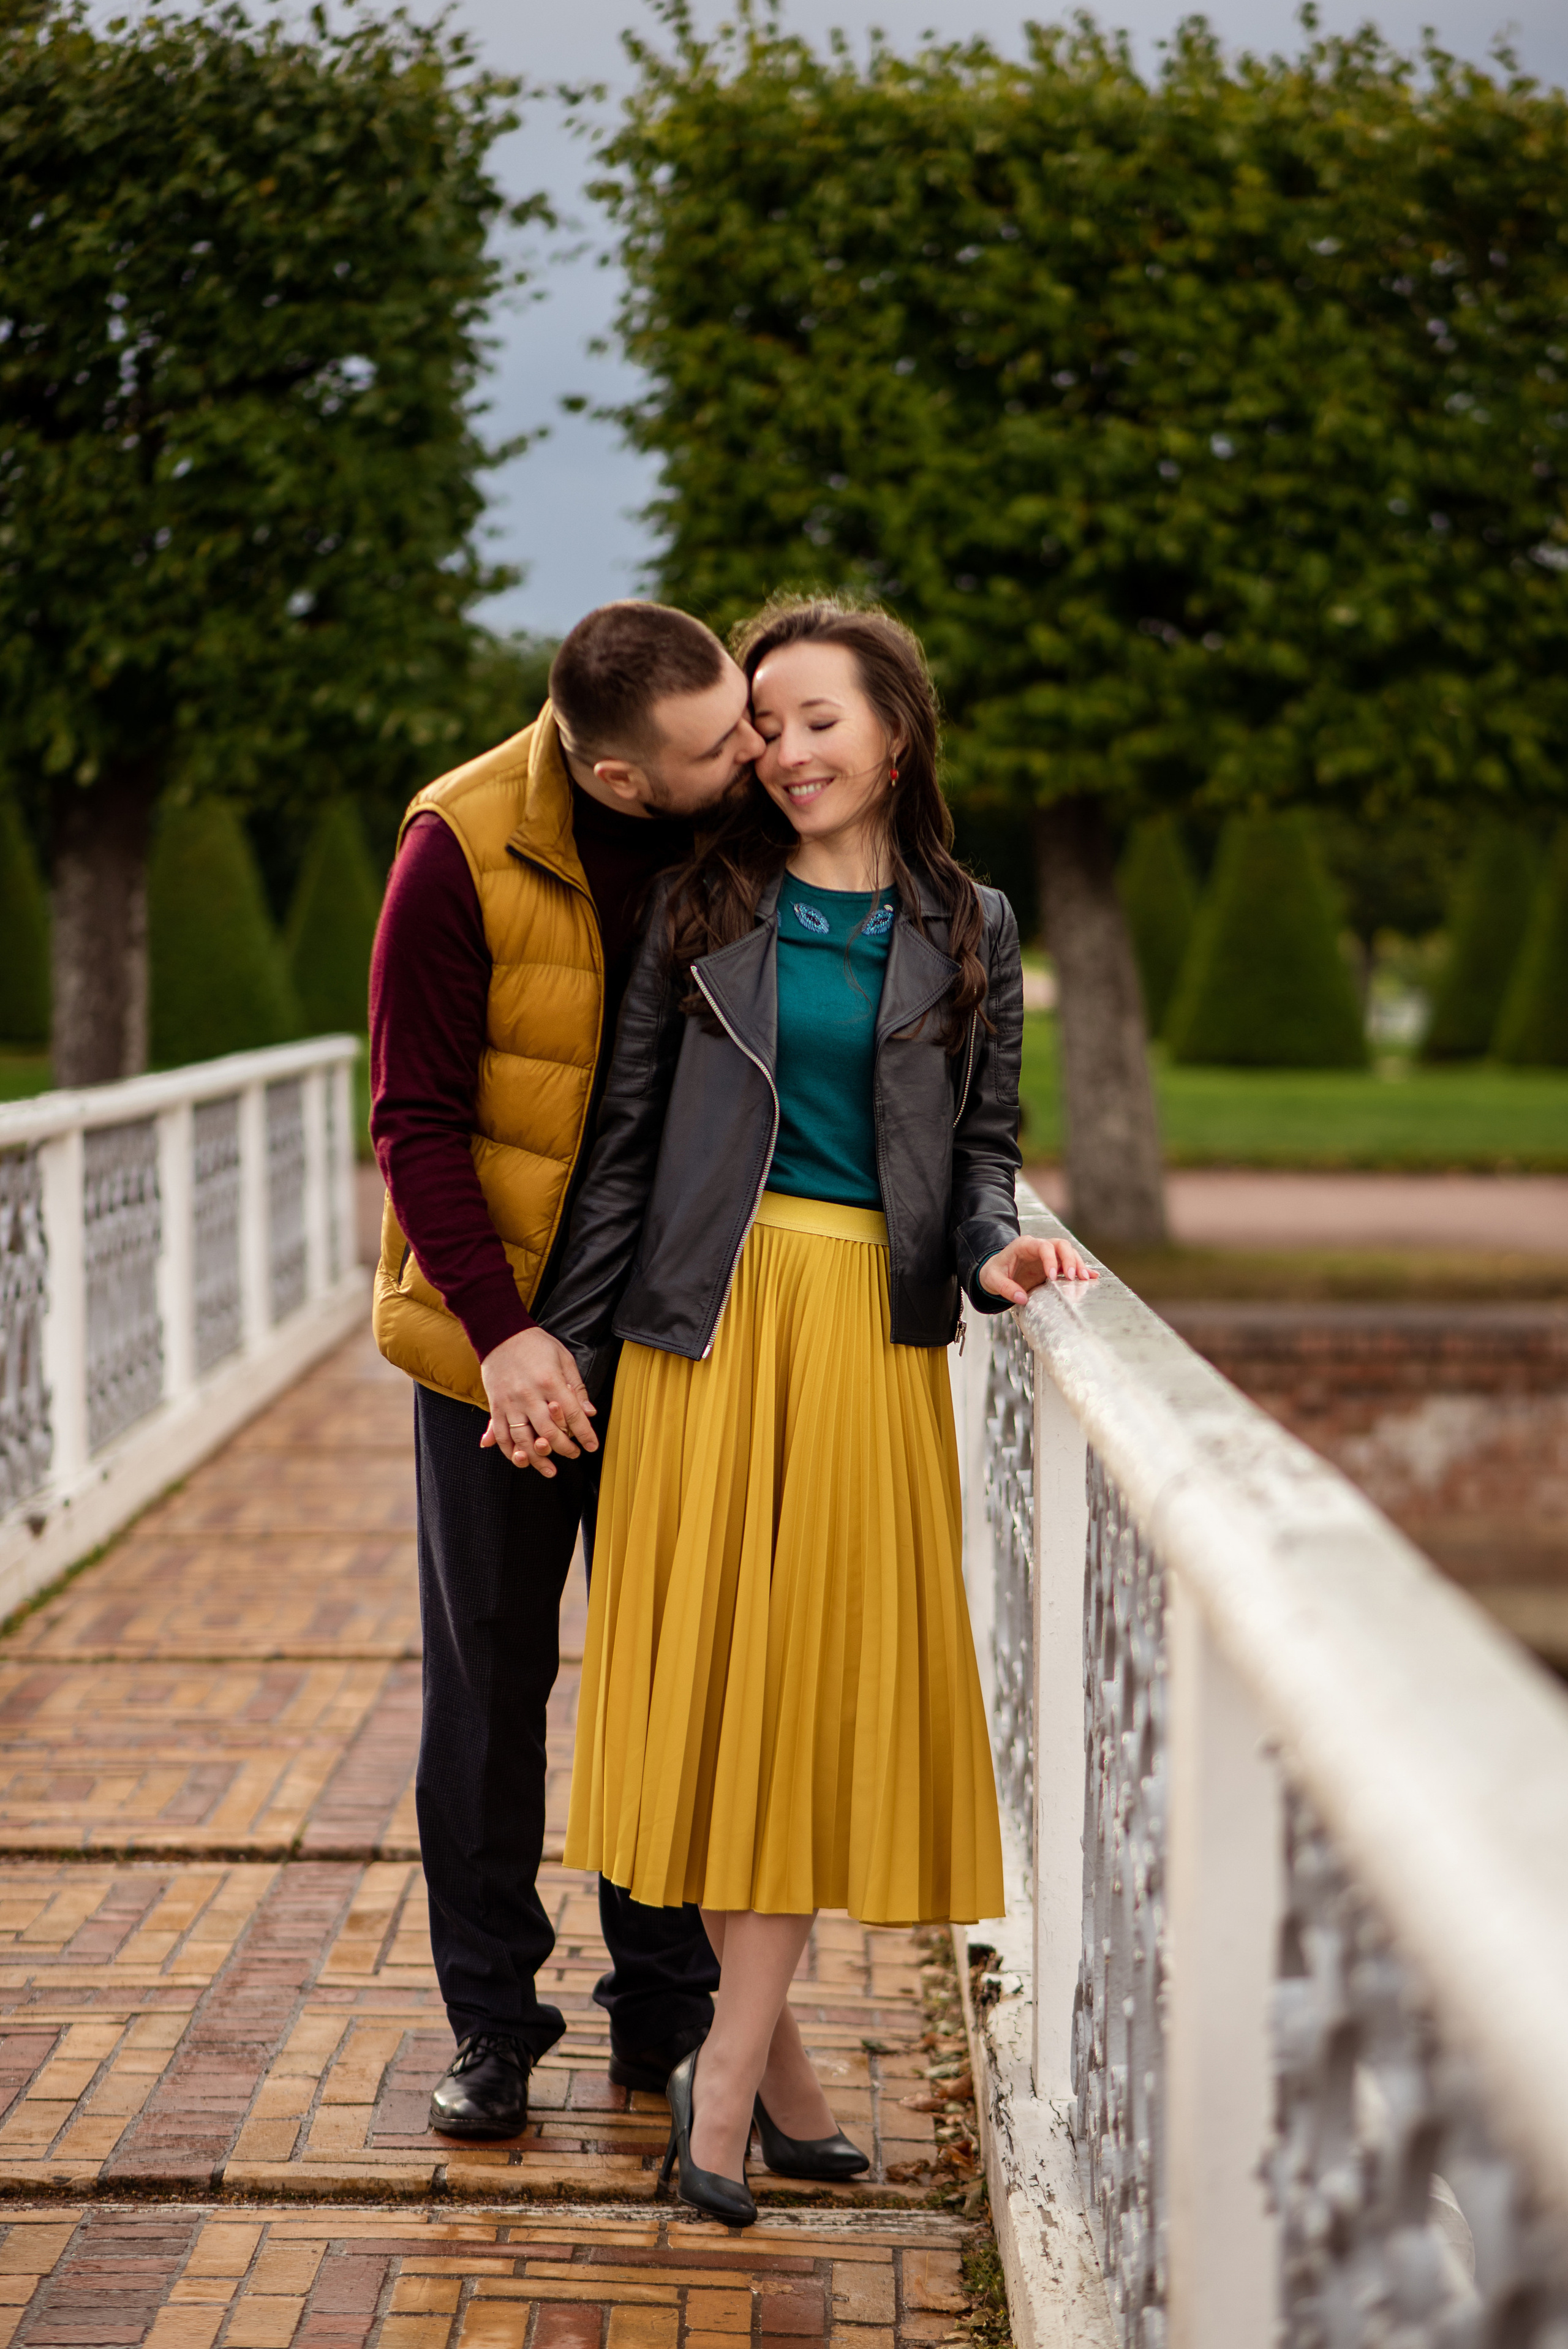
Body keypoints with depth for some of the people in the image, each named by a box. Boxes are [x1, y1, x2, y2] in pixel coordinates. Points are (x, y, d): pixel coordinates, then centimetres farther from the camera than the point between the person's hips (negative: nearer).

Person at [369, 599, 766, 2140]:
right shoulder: (463, 851, -16)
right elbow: (417, 1119, -11)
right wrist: (498, 1326, -19)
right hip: (501, 1330, -2)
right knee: (490, 1678, 7)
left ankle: (664, 2010, 22)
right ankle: (491, 2022, 20)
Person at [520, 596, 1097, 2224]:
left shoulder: (967, 930, 8)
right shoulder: (704, 907, 5)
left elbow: (983, 1142, 10)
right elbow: (625, 1132, 4)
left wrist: (992, 1250, -12)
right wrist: (567, 1336, 0)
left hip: (872, 1329, 1)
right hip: (709, 1313, -1)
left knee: (830, 1667, -2)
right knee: (710, 1662, -1)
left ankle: (727, 2067, 4)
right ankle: (771, 2047, 13)